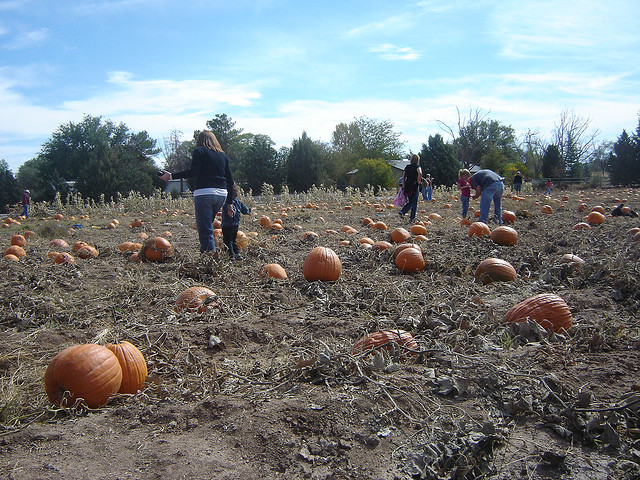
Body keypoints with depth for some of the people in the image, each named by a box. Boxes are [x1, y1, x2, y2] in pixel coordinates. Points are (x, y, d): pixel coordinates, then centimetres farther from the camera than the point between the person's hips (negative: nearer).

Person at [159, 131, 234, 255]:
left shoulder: (199, 151, 4)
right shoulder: (223, 155, 20)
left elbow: (193, 172, -11)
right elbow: (230, 180, 17)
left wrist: (171, 176, -4)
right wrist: (230, 202, 21)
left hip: (204, 193, -6)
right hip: (221, 194, 6)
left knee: (205, 230, -7)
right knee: (207, 226, 21)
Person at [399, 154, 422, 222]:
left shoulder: (407, 167, 11)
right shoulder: (417, 166, -5)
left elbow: (403, 177, 11)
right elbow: (420, 173, -25)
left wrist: (404, 185, 16)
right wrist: (418, 181, -13)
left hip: (407, 186, 5)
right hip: (414, 186, -5)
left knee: (410, 202, 17)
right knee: (414, 203, 5)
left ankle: (402, 212, -2)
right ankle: (412, 218, 6)